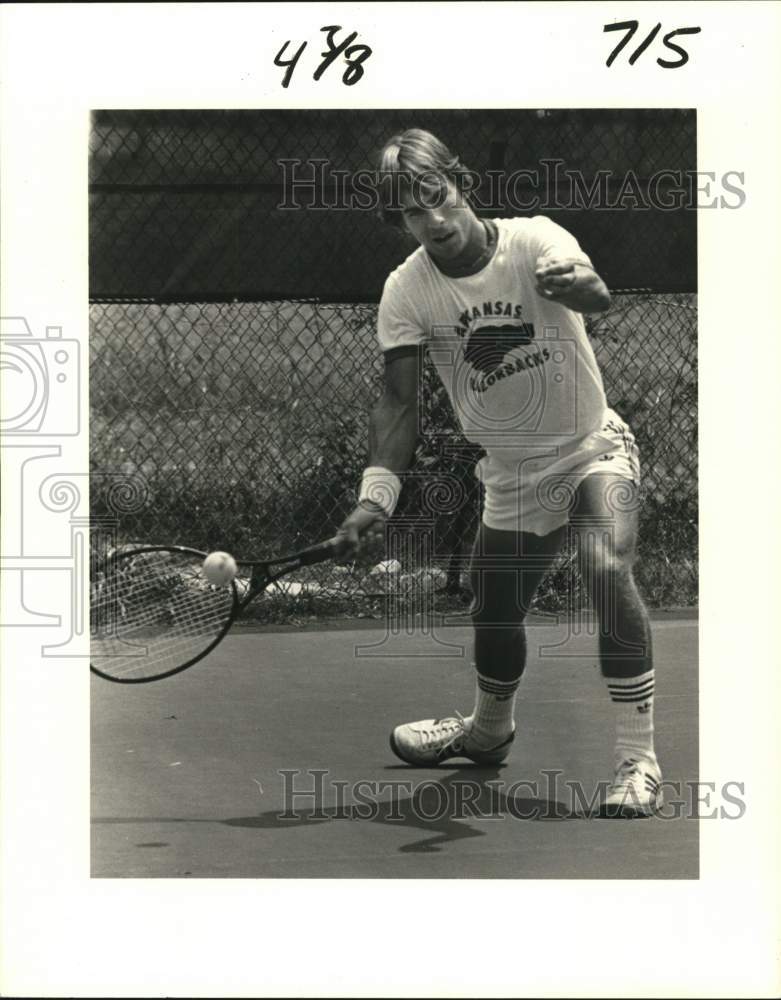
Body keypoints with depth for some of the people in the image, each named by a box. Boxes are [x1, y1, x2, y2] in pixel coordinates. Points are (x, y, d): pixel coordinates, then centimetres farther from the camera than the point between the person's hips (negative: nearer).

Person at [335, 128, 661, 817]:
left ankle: (638, 760, -24)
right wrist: (377, 495, -26)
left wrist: (576, 286, -65)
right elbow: (401, 401, -13)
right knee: (495, 615, 13)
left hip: (593, 448, -4)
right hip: (512, 475, 4)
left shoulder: (534, 240, -20)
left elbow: (598, 297, -41)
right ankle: (489, 730, 47)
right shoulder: (406, 291, -11)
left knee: (606, 567, -29)